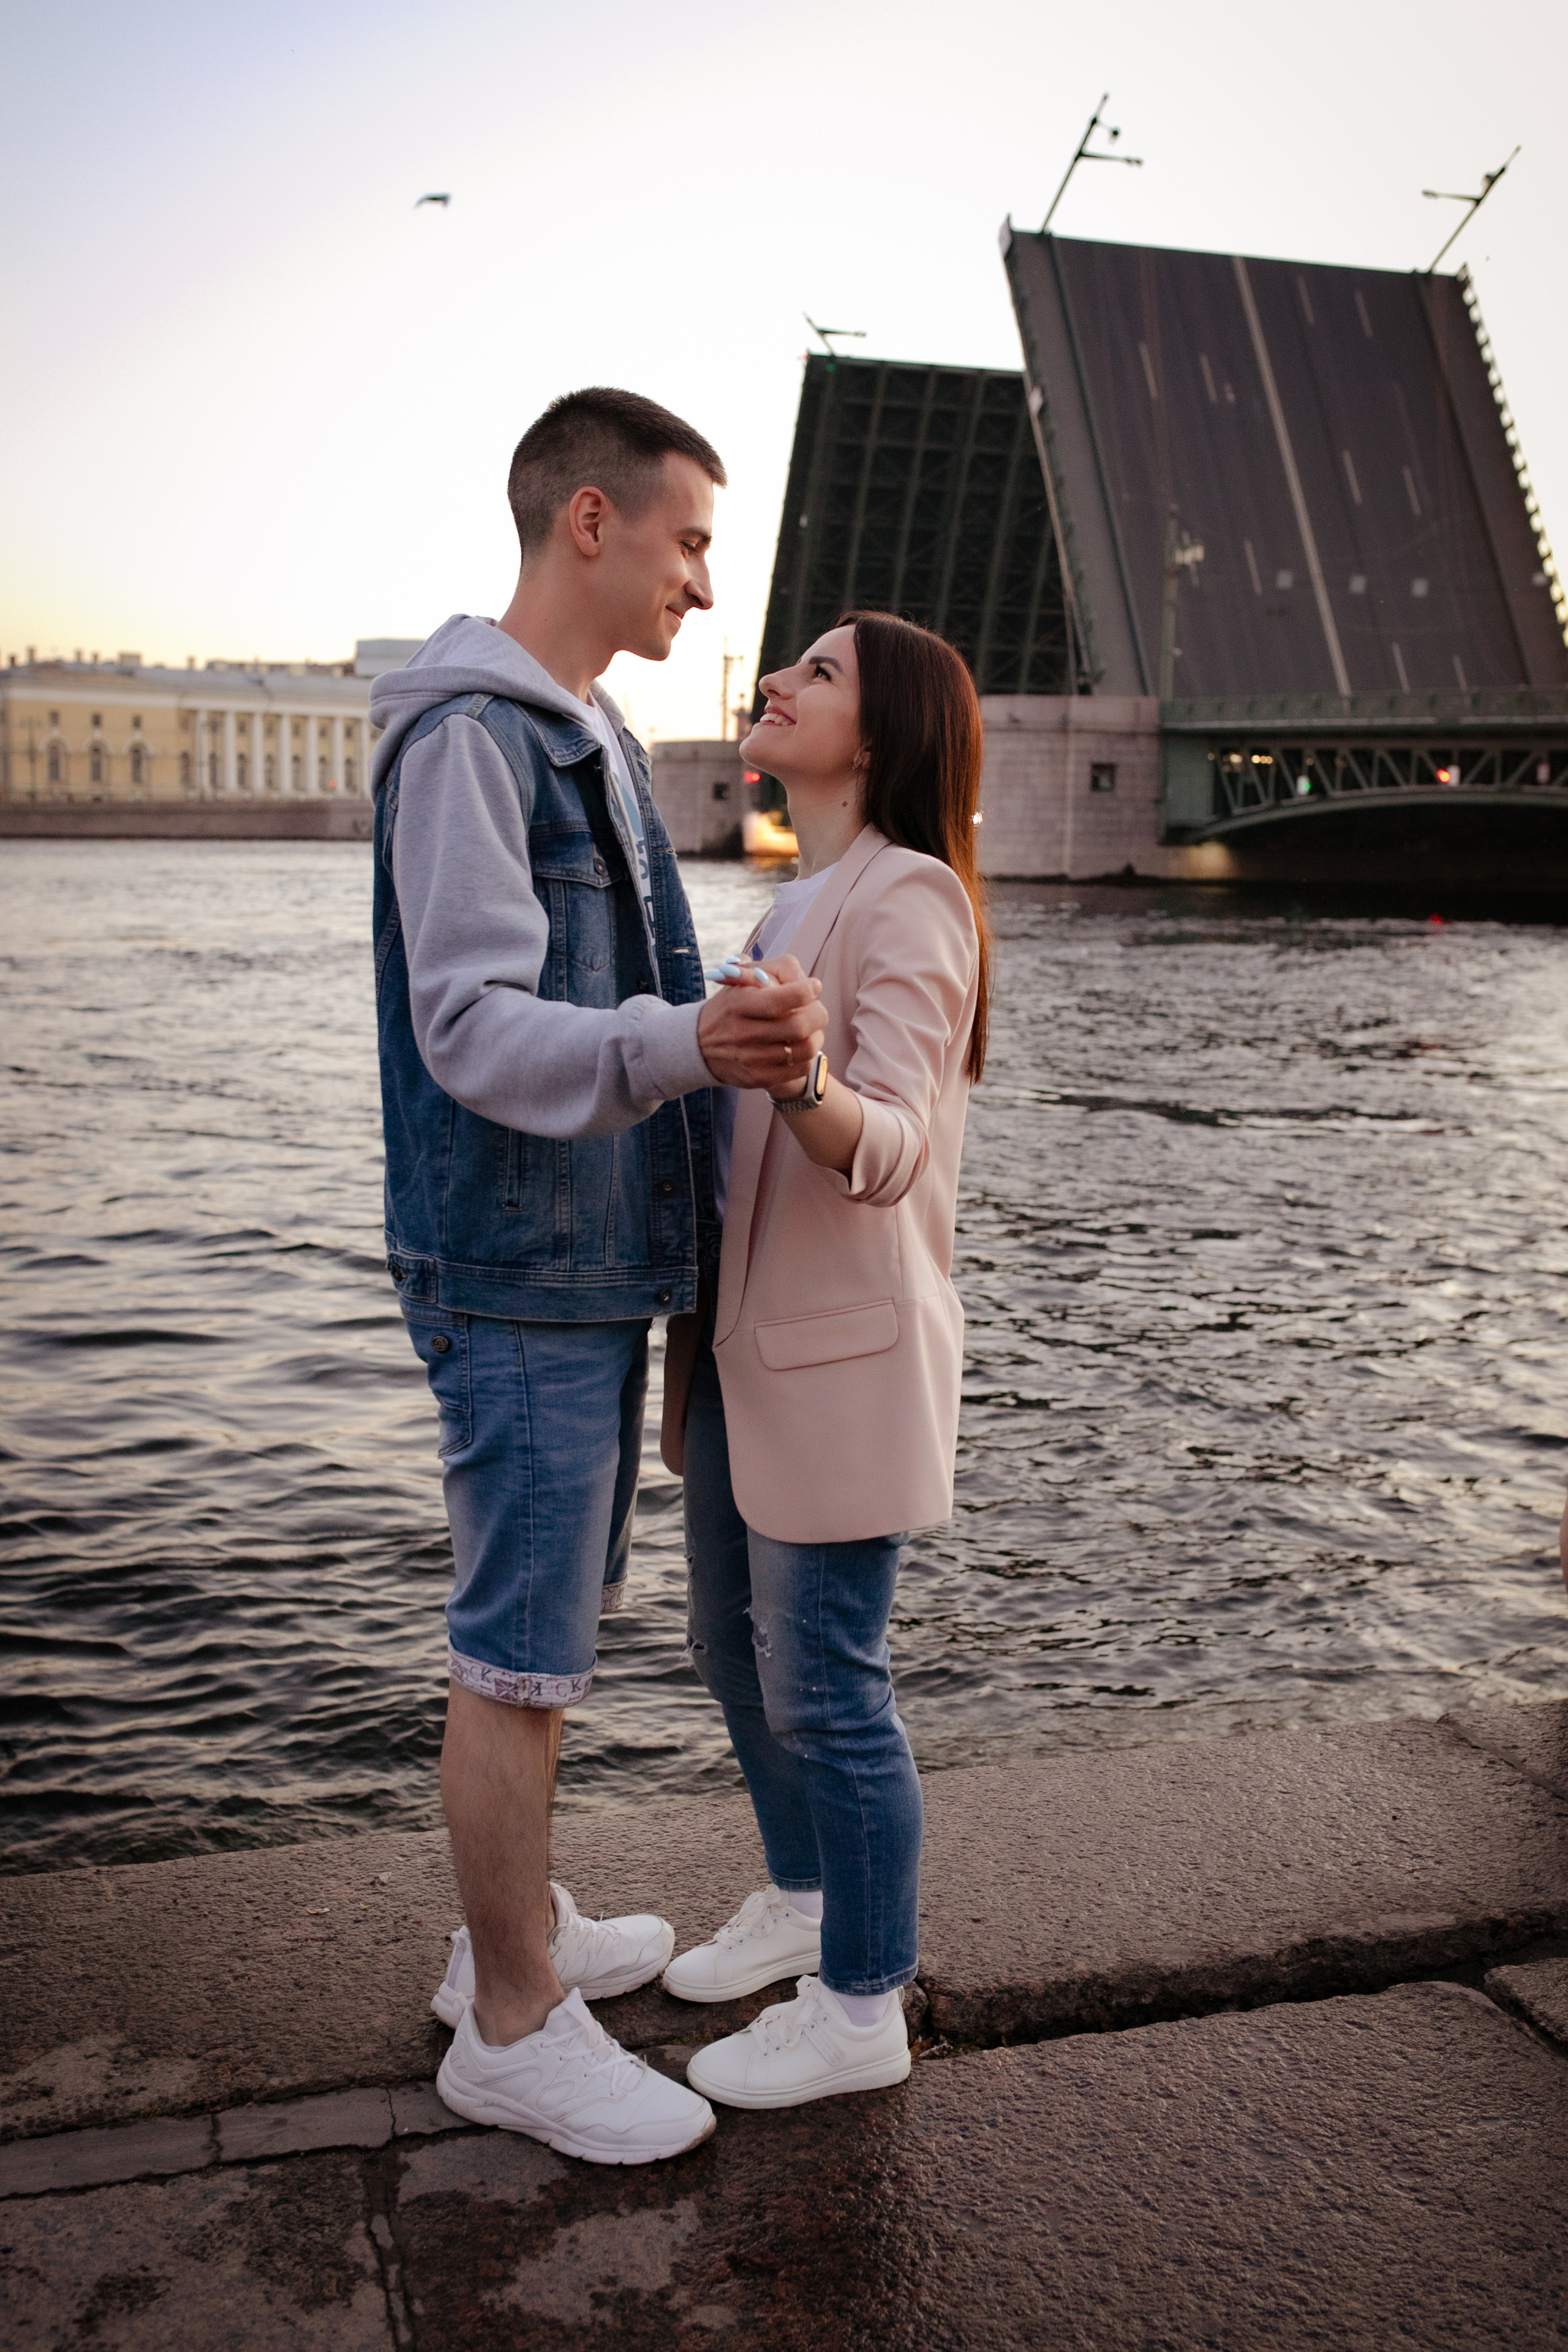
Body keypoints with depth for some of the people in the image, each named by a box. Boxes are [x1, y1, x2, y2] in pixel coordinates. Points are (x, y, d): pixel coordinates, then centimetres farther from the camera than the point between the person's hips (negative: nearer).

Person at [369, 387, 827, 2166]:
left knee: (550, 1620, 19)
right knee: (518, 1655, 1)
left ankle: (520, 1930, 36)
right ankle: (513, 2027, 17)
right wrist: (679, 1046, -40)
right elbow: (472, 1029, -24)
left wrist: (751, 1049, 17)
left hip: (595, 1259, 10)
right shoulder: (467, 732, -15)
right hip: (516, 1275, -10)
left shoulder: (585, 737, 15)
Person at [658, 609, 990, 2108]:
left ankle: (860, 2010, 20)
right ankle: (801, 1900, 41)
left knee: (823, 1684, 1)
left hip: (846, 1347, -9)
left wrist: (801, 1079, -44)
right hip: (744, 1335, 9)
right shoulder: (805, 899, 14)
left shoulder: (911, 897, -14)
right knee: (736, 1647, 20)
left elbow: (885, 1147, -28)